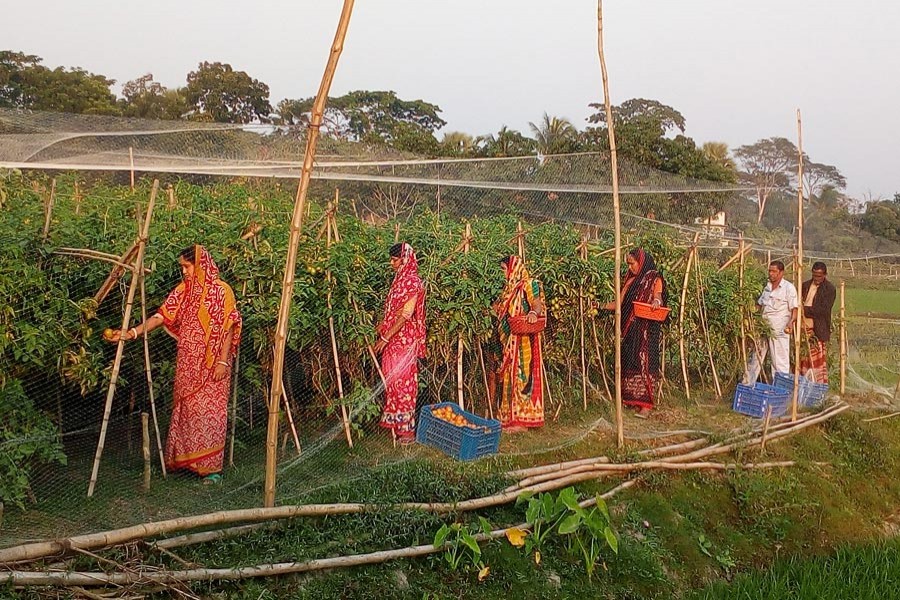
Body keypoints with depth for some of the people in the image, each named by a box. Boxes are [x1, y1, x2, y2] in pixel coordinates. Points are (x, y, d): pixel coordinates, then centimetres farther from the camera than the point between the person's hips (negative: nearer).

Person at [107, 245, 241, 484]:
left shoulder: (221, 290, -7)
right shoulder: (183, 291, 9)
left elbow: (229, 328, -8)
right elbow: (162, 316, 1)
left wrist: (223, 361, -14)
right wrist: (131, 333, -11)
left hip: (212, 364, -5)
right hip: (188, 363, 6)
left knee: (210, 411, -5)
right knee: (186, 409, 10)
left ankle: (211, 467, 0)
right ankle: (183, 459, 21)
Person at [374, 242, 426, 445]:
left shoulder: (412, 282, -14)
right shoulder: (399, 279, 13)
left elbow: (406, 315, -20)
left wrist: (385, 337, -20)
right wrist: (383, 324, 6)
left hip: (404, 340, -9)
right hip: (393, 339, 9)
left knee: (402, 381, -5)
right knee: (391, 380, 12)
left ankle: (407, 430, 1)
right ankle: (394, 423, 21)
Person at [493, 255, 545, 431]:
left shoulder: (528, 284, -6)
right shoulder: (510, 287, 19)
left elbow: (538, 304, -19)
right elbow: (500, 309, 24)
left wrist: (534, 313, -37)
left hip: (522, 340, -9)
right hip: (508, 340, 9)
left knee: (520, 374, -8)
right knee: (509, 376, 9)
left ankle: (521, 419, -6)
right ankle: (509, 418, 14)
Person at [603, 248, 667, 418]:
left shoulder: (654, 279, -1)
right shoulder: (631, 280, 16)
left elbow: (658, 296, -16)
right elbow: (621, 303, 17)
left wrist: (656, 301, -38)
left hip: (647, 330, -6)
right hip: (630, 329, 6)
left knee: (644, 362, -9)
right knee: (630, 362, 5)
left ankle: (646, 404, -8)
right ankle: (631, 398, 11)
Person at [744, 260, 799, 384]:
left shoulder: (789, 288, -6)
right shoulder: (767, 287, 14)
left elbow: (794, 309, -10)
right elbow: (759, 304, 24)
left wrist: (791, 322, -26)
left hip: (780, 330, -7)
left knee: (780, 361, -5)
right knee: (756, 357, 13)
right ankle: (747, 384, 23)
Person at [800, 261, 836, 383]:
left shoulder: (829, 289, -4)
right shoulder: (805, 285, 13)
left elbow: (824, 310, -13)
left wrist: (806, 310, -18)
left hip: (819, 330, -5)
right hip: (804, 328, 5)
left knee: (818, 360, -3)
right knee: (803, 359, 7)